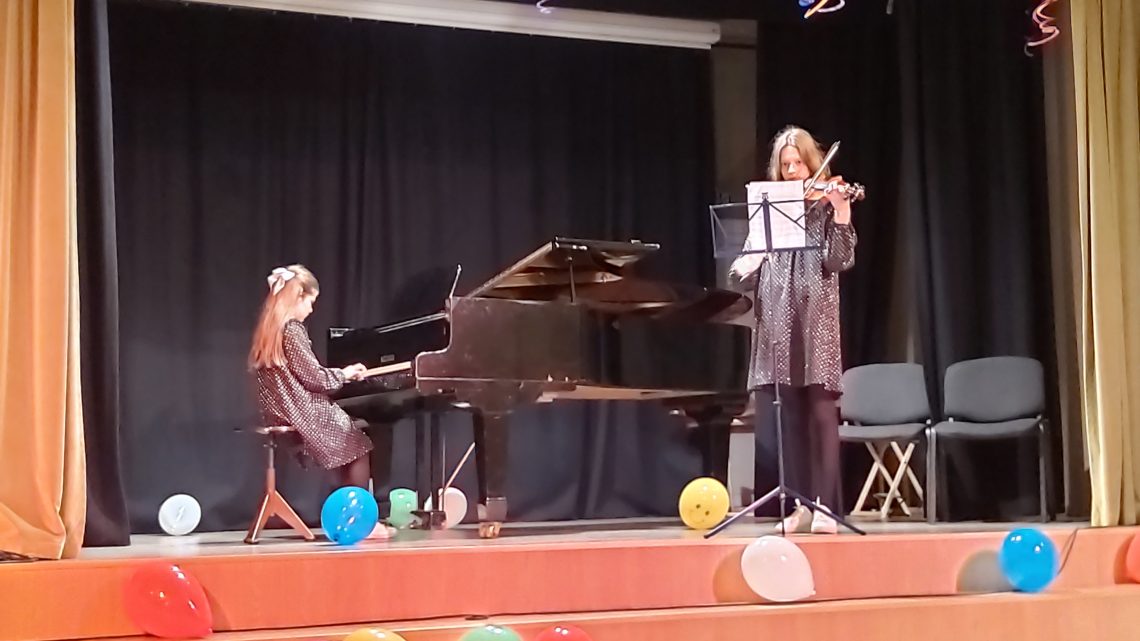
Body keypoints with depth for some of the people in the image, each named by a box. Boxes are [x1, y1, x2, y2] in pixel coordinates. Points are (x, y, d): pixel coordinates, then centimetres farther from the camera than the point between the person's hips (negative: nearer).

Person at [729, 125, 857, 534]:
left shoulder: (827, 207, 5)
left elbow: (840, 261, -9)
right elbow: (751, 269, 15)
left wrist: (841, 213, -20)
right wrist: (744, 266, -8)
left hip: (816, 320, -4)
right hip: (777, 322, 4)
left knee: (821, 412, -8)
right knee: (790, 415, 4)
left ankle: (825, 506, -7)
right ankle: (803, 506, 9)